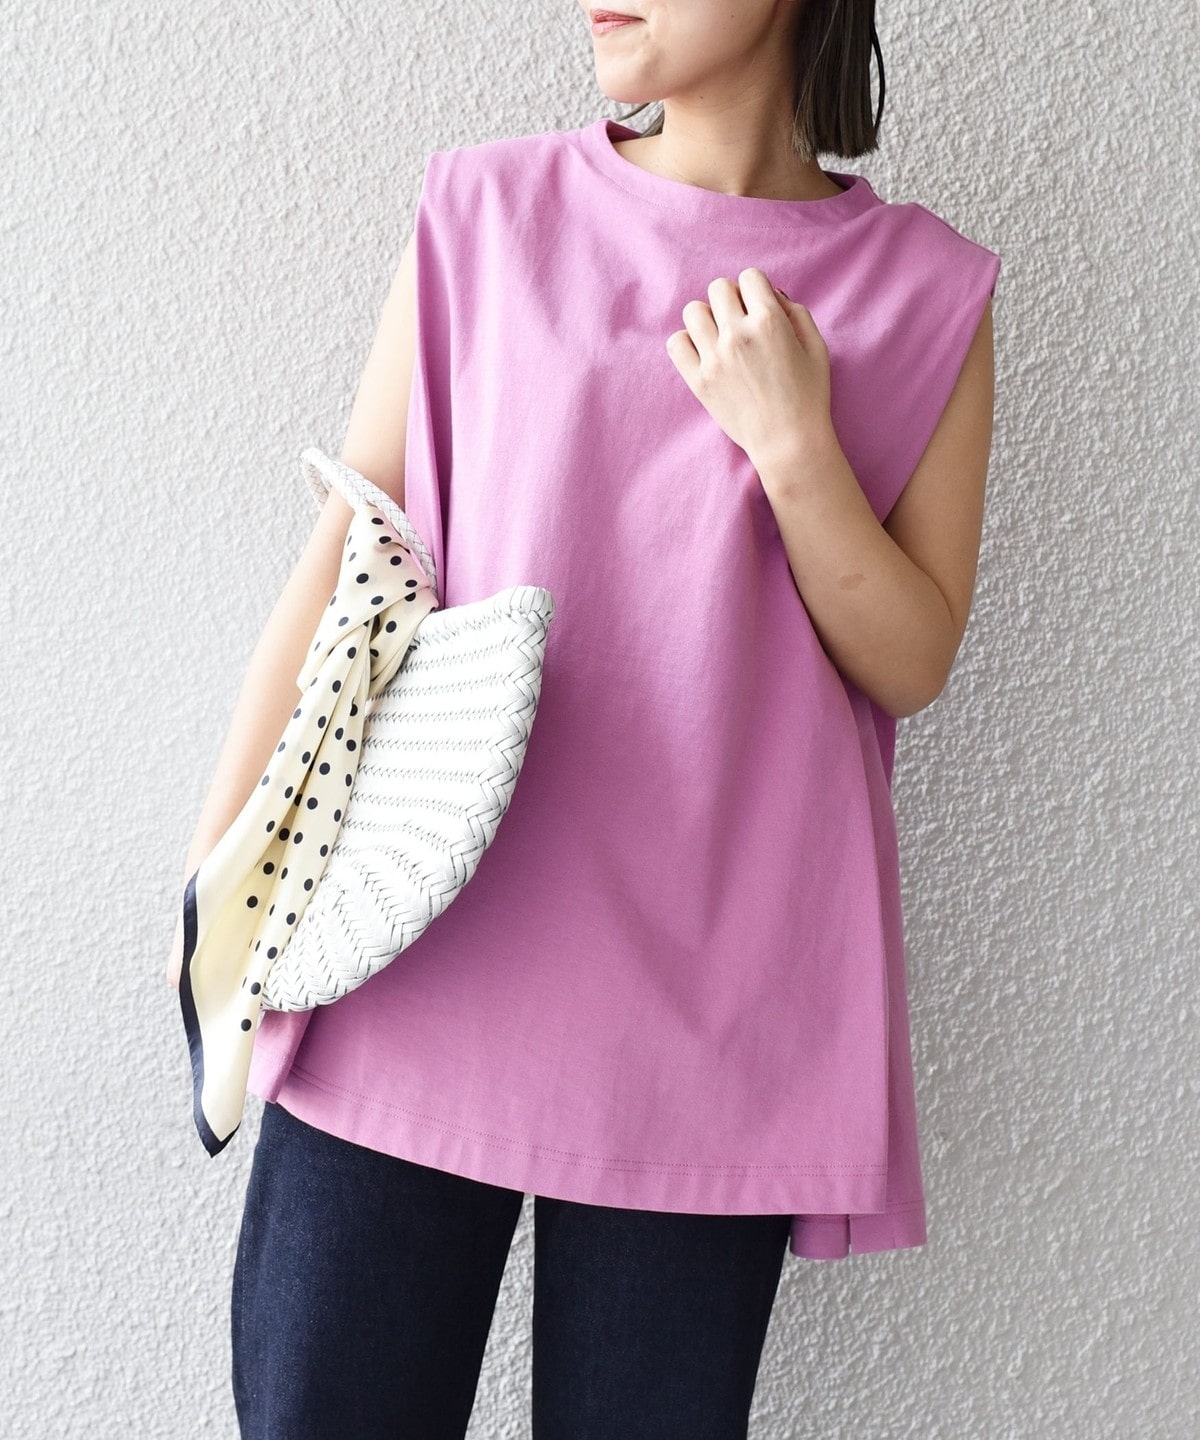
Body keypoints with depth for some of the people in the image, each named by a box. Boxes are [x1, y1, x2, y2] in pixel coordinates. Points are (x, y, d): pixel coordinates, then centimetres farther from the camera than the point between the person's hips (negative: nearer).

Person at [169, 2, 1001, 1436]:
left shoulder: (924, 291, 4)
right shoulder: (485, 212, 5)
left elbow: (911, 665, 3)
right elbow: (352, 543, 5)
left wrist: (789, 444, -12)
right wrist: (221, 860, 1)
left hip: (703, 987, 0)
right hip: (421, 959, 1)